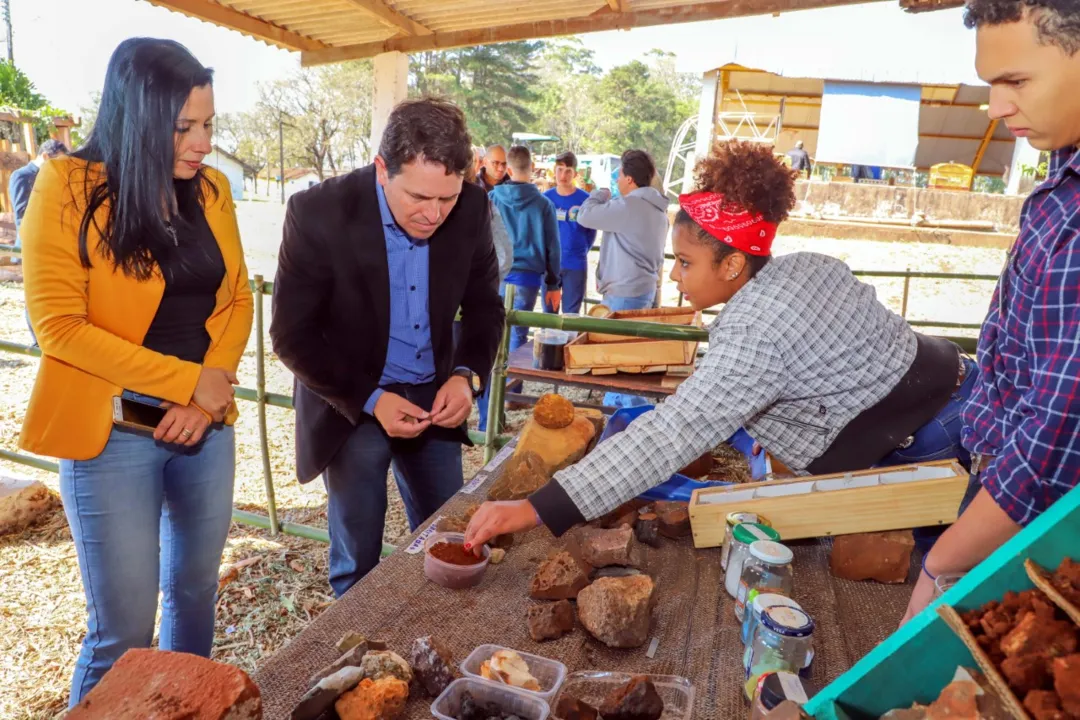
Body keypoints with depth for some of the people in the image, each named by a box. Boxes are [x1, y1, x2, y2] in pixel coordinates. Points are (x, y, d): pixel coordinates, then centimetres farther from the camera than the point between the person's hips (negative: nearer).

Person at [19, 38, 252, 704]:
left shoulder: (211, 189, 5)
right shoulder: (67, 188, -10)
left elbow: (237, 299, 6)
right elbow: (60, 326, -13)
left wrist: (209, 392, -8)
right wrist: (188, 381, -15)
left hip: (207, 425, 5)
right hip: (113, 433, -4)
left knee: (195, 593, 17)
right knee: (122, 633, 3)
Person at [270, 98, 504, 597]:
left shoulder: (472, 209, -10)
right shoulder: (318, 213, -19)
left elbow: (484, 304, 3)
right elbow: (292, 336, -13)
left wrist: (467, 374, -14)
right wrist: (370, 400, -21)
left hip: (434, 399, 3)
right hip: (350, 405, -3)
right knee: (358, 564, 8)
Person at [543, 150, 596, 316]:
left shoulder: (585, 199, -5)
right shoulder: (546, 197, 1)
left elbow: (591, 231, 5)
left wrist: (581, 251, 1)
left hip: (576, 264, -2)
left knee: (571, 313, 7)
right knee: (548, 311, 11)